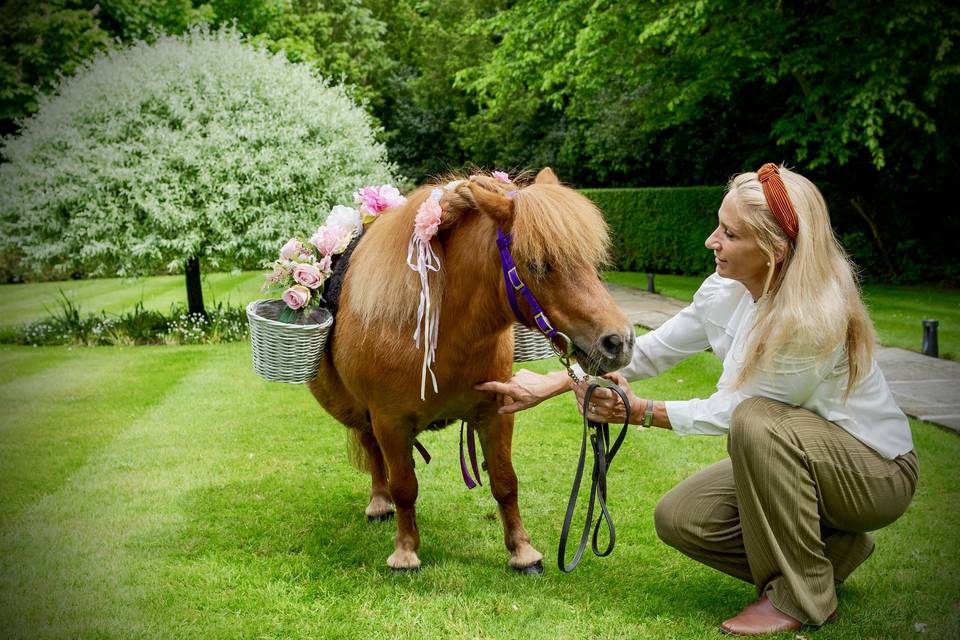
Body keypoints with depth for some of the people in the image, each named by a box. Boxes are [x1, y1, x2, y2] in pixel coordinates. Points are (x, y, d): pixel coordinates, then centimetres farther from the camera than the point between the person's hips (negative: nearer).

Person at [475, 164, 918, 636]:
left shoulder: (814, 320, -32)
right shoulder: (726, 292, -9)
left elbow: (732, 411, -22)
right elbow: (649, 351, 1)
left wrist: (641, 412, -21)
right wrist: (551, 384, -2)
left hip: (878, 471, -7)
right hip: (788, 456, 7)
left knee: (756, 421, -34)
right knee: (678, 518, -6)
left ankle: (802, 597, -16)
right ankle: (834, 547, 11)